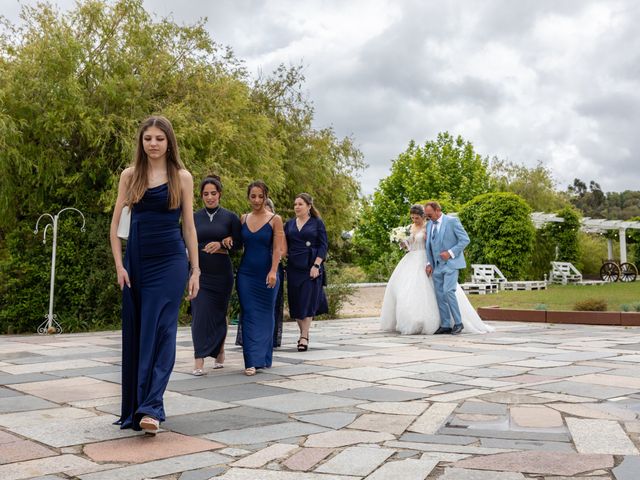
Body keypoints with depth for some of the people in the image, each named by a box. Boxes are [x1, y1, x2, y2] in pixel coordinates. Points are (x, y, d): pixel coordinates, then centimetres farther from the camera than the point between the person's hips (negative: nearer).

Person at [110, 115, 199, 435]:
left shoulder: (182, 177, 3)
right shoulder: (130, 175, 7)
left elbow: (189, 225, 5)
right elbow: (116, 223, 6)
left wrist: (195, 270, 2)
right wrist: (119, 265, -3)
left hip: (169, 262, -3)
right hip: (136, 261, 3)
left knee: (159, 331, -10)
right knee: (134, 333, 6)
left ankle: (151, 407, -13)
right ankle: (132, 408, 17)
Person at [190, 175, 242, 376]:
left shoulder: (230, 217, 1)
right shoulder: (194, 217, 4)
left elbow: (238, 243, 2)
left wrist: (220, 244, -17)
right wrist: (224, 244, -10)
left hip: (222, 273, 0)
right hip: (200, 273, 0)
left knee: (219, 313, 10)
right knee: (200, 313, -9)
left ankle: (220, 352, 32)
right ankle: (199, 361, -9)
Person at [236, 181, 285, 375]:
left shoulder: (275, 219, -2)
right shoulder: (243, 219, 8)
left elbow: (278, 248, -9)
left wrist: (273, 272, -17)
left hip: (266, 273, -2)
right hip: (246, 273, 2)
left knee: (265, 315, 7)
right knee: (249, 316, -1)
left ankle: (263, 358, 18)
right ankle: (252, 361, -1)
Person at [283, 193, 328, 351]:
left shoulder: (317, 223, 2)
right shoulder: (289, 224, 12)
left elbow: (323, 245, -3)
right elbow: (284, 245, 13)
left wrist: (316, 265, -12)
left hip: (311, 267, -4)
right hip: (293, 267, 4)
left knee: (307, 301, -5)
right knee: (295, 302, 5)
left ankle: (304, 337, -2)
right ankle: (303, 333, 18)